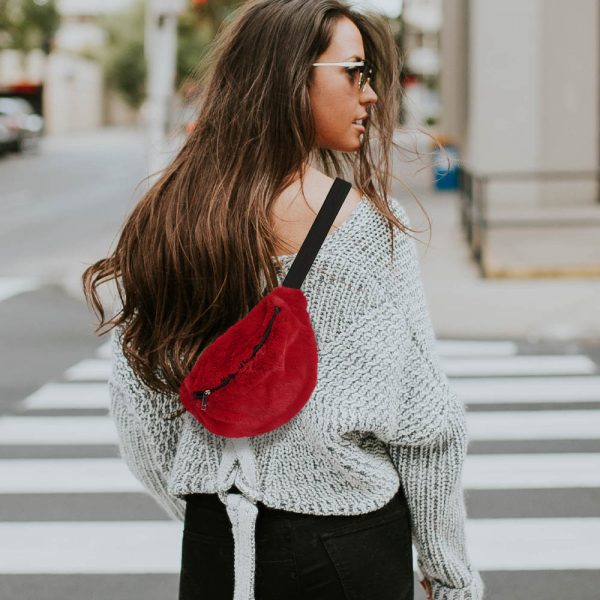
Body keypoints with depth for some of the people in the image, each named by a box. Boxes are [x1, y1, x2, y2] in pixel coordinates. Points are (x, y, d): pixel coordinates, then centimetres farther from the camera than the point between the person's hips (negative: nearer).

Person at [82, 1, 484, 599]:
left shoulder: (163, 219, -3)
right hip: (347, 548, -4)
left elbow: (140, 424, 2)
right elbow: (421, 421, -13)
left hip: (212, 548, 4)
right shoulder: (367, 222, -16)